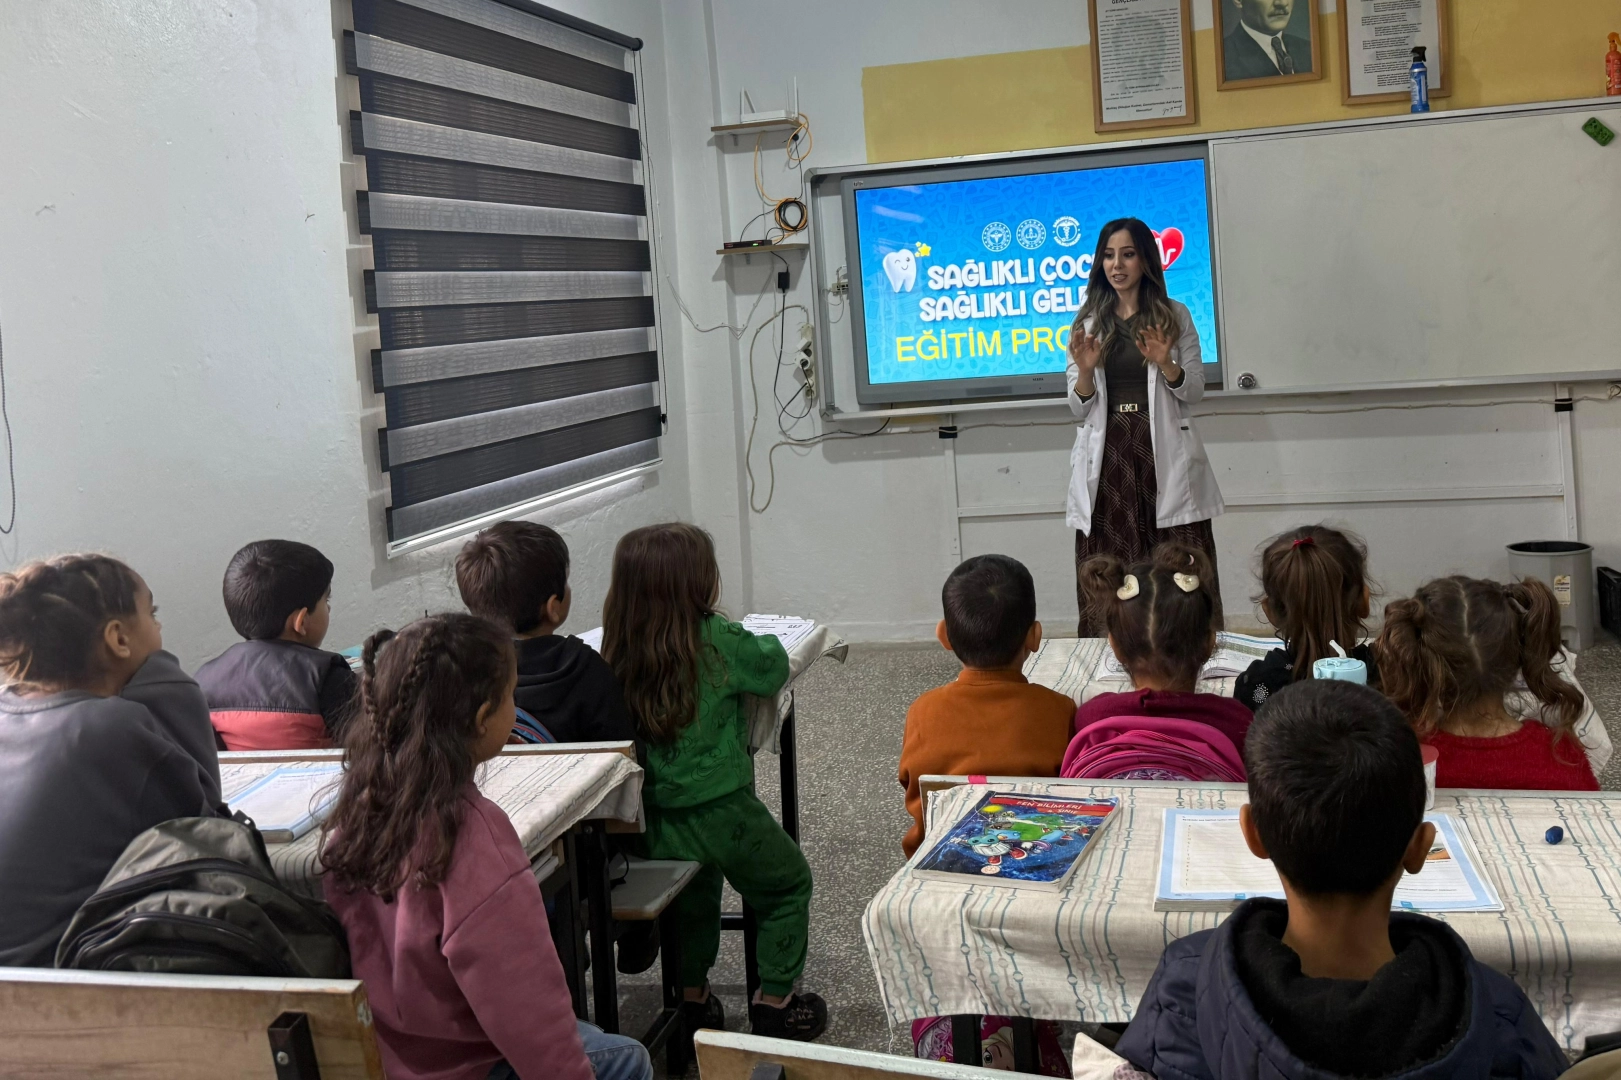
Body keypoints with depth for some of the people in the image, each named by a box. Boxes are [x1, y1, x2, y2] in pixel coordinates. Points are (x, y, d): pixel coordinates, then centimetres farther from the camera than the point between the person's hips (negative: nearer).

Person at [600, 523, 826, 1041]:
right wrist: (765, 642, 16)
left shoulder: (619, 650, -5)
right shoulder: (717, 640, -19)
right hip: (720, 811, -5)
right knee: (788, 885, 19)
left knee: (695, 890, 31)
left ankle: (693, 997, 40)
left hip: (655, 818, 5)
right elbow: (774, 668, -5)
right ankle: (774, 1000, 22)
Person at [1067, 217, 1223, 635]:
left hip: (1163, 457, -1)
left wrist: (1165, 363, -13)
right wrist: (1085, 370, -12)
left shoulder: (1175, 317, 8)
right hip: (1107, 458, 1)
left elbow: (1194, 392, 5)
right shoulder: (1087, 324, 11)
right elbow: (1079, 411, 7)